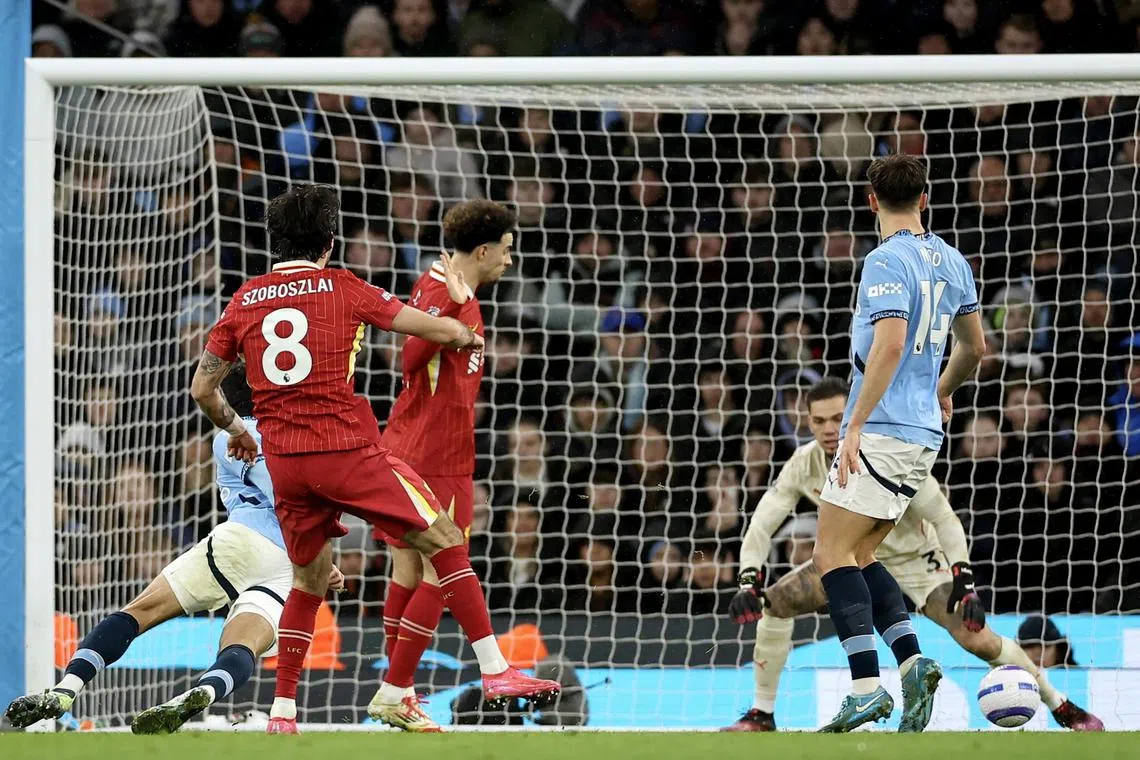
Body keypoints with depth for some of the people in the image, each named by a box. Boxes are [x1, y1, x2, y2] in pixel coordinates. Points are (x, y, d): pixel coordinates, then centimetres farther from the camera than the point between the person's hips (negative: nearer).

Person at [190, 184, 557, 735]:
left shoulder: (244, 301, 10)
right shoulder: (342, 288, 1)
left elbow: (202, 389, 14)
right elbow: (441, 330, 4)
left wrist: (234, 429, 33)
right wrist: (468, 338, 27)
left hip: (283, 462, 4)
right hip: (347, 452, -4)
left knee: (309, 581, 21)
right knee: (445, 541, 3)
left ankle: (282, 710, 16)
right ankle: (495, 671, -5)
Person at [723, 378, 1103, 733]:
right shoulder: (804, 464, -16)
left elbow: (944, 519, -23)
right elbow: (762, 524, -12)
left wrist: (962, 582, -31)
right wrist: (749, 581, -27)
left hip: (914, 558, -4)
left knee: (976, 639, -19)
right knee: (773, 603, -14)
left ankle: (1061, 706, -2)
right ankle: (761, 715, -2)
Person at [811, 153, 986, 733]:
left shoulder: (887, 261, -13)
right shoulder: (950, 261, 13)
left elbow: (890, 345, -25)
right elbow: (973, 346, 24)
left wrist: (855, 426, -26)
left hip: (880, 431, -8)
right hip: (923, 435, 8)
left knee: (833, 554, -6)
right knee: (857, 557, 14)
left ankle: (867, 686, -17)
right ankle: (912, 662, -3)